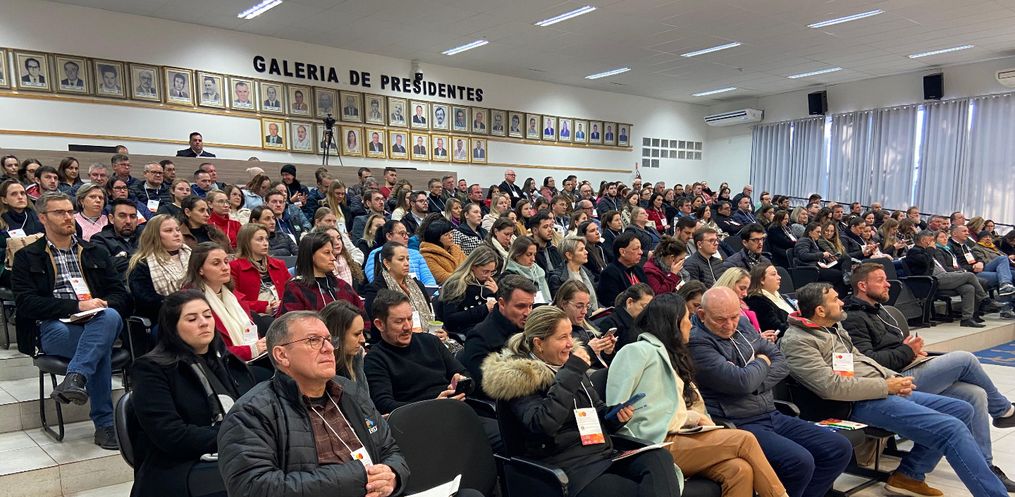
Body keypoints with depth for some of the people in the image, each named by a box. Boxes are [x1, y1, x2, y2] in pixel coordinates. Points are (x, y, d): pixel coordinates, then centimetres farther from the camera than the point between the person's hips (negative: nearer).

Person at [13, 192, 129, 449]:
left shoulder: (96, 253, 22)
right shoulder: (26, 257, 13)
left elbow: (121, 295, 15)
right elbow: (26, 303, -3)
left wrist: (101, 306, -10)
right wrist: (76, 306, -15)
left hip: (99, 322, 3)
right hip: (53, 329, -2)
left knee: (109, 317, -36)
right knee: (102, 347, -35)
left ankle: (74, 380, -42)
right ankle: (104, 423, -31)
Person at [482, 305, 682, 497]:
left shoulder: (567, 363, 13)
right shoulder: (520, 378, -9)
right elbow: (543, 424, -27)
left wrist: (616, 415, 1)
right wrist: (571, 373, -21)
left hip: (605, 454, 7)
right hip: (570, 470, -7)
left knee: (659, 457, -20)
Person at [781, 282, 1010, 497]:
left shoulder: (832, 326, 15)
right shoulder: (797, 341, -15)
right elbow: (832, 386, -22)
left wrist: (893, 377, 4)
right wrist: (887, 386, -15)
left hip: (882, 391, 10)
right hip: (862, 403, -10)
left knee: (962, 410, 9)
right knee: (952, 428, -18)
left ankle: (909, 475, 11)